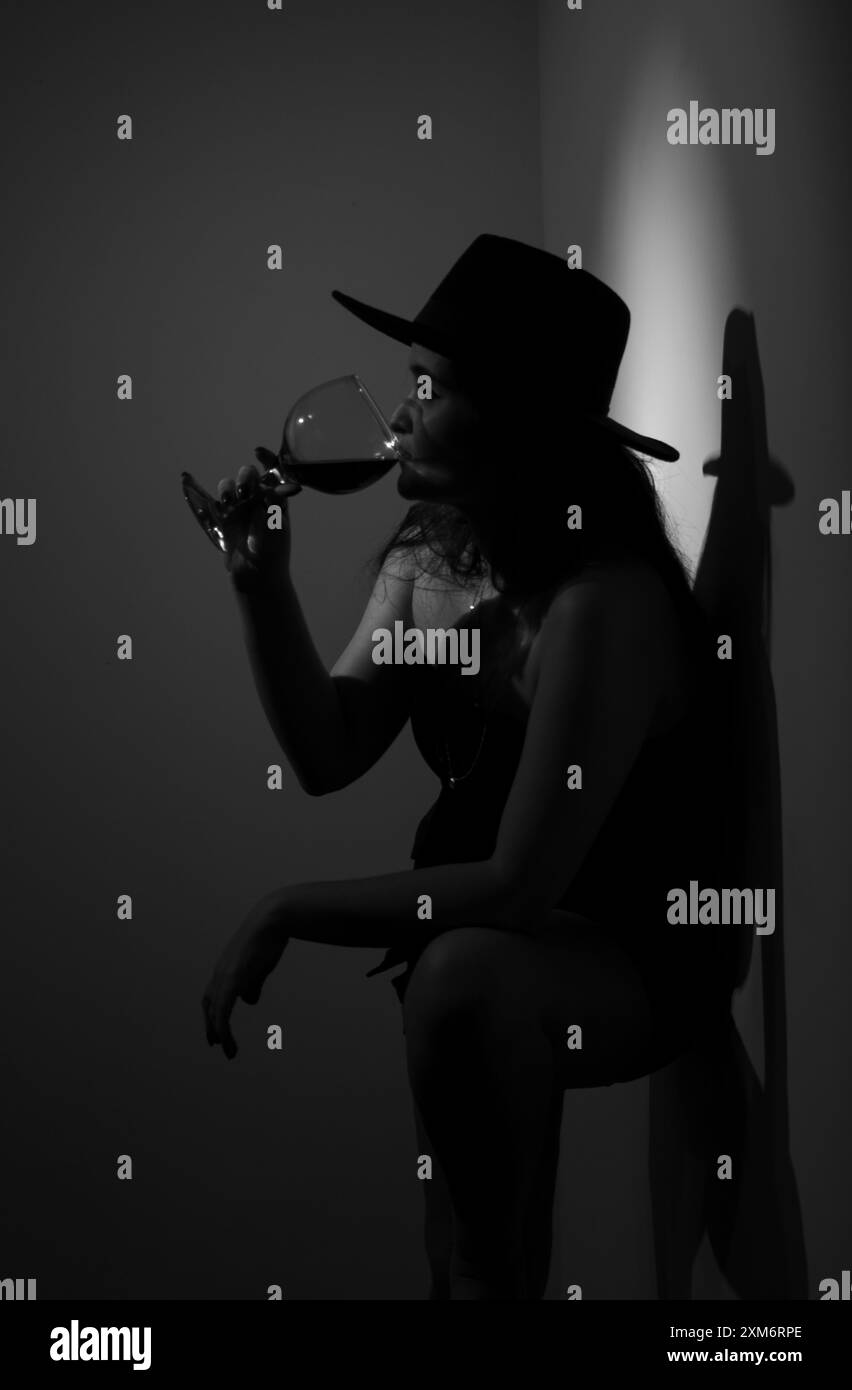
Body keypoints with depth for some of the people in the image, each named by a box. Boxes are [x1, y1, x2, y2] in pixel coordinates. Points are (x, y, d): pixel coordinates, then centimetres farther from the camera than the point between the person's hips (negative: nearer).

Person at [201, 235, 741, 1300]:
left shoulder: (603, 602, -28)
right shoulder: (427, 555, -3)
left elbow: (519, 886, -29)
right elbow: (327, 758, -3)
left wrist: (288, 913, -25)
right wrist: (261, 582, -15)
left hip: (637, 956, -9)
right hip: (483, 919, 9)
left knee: (463, 978, -34)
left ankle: (497, 1275, -13)